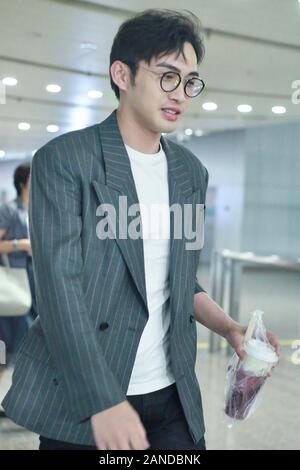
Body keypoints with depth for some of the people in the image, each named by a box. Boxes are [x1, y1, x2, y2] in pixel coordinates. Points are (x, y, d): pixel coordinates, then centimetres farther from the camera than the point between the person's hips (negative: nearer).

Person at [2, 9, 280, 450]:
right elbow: (59, 285, -17)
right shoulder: (64, 160, -10)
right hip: (81, 403, -4)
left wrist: (229, 328, -1)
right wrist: (102, 401, -22)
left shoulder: (192, 172, 8)